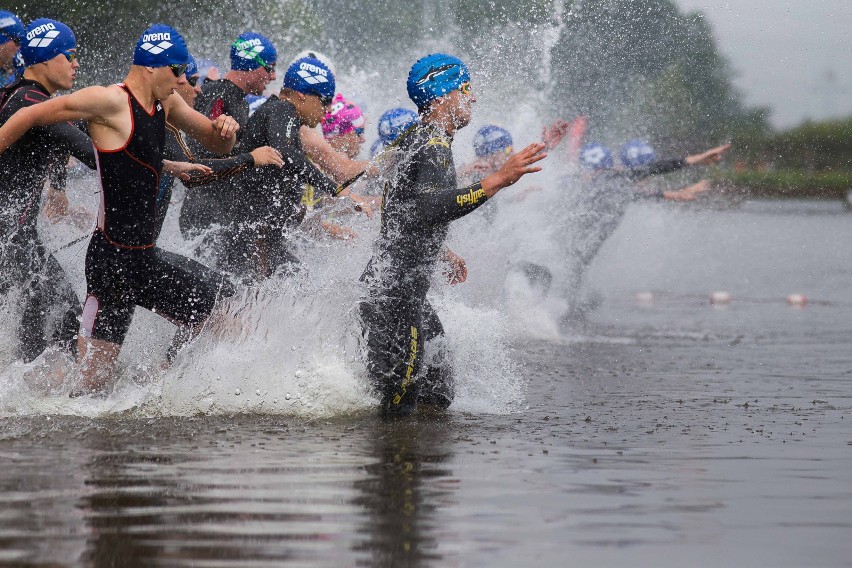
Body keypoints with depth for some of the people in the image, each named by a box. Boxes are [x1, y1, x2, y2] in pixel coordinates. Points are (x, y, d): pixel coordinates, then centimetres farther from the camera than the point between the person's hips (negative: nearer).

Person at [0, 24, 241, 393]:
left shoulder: (165, 103, 10)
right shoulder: (111, 102, -14)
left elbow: (217, 145, 21)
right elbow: (30, 117, -10)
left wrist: (224, 129, -3)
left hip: (148, 257, 9)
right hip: (112, 261, -8)